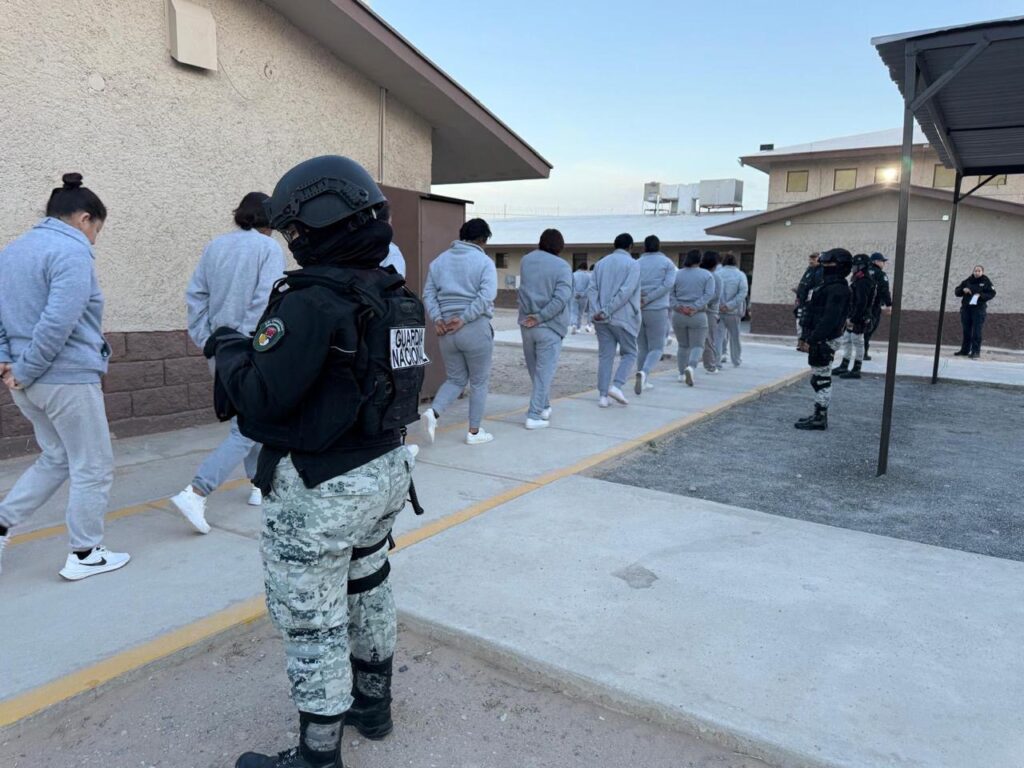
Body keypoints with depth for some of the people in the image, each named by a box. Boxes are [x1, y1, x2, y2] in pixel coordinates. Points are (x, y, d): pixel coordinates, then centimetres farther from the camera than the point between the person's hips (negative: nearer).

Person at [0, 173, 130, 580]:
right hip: (68, 379, -9)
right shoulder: (71, 252, -14)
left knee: (56, 458, 24)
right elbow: (58, 323, -23)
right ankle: (84, 555, 15)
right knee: (93, 468, 6)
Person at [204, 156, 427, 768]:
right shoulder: (399, 298, 3)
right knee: (369, 587, 25)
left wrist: (231, 348, -4)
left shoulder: (314, 302, -23)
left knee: (312, 620, 7)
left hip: (319, 489, -8)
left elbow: (260, 395, -24)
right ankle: (373, 704, 44)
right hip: (386, 471, 9)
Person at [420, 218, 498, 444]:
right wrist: (463, 319, -15)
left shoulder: (439, 260, 12)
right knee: (479, 382, 9)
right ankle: (474, 432, 14)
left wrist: (437, 319, -3)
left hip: (447, 330, 5)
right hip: (476, 329, -4)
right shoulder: (484, 261, -3)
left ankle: (433, 412, -7)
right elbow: (486, 296, -16)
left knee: (455, 379, 17)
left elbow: (428, 293, 5)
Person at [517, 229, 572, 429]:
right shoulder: (562, 267, -8)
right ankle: (534, 416, -3)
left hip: (526, 325, 5)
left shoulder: (526, 260, 6)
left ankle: (544, 407, 29)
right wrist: (540, 317, -15)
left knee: (535, 370, 19)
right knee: (544, 371, 0)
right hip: (549, 326, -5)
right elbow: (561, 298, -18)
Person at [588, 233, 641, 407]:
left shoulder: (601, 263, 13)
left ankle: (602, 395, 4)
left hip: (602, 319, 4)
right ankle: (616, 385, -7)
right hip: (623, 317, -4)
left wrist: (596, 312, -7)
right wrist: (607, 311, -15)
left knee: (605, 356, 8)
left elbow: (593, 289, 3)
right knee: (629, 354, 10)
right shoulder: (633, 264, -2)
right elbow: (626, 291, -15)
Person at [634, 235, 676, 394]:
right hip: (657, 310, -3)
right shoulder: (668, 263, 6)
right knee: (656, 348, 2)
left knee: (642, 348, 14)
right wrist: (647, 299, -12)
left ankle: (643, 382, 17)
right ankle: (643, 373, -23)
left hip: (637, 310, 3)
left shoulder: (636, 264, 10)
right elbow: (667, 284, -9)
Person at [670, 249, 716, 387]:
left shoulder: (677, 274, 6)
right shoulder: (707, 275, 2)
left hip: (678, 315, 2)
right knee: (697, 346, 1)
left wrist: (678, 307, -10)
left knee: (683, 346, 15)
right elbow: (709, 294, -9)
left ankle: (682, 373, 18)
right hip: (698, 316, -2)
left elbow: (670, 294, -2)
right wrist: (695, 308, -15)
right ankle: (690, 367, -24)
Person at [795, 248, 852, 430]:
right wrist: (808, 337, 19)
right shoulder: (830, 286, 16)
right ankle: (819, 415, 24)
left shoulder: (838, 289, -17)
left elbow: (829, 319, -25)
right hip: (821, 340, 11)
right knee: (819, 379, 15)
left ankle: (820, 418, 0)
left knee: (821, 379, -5)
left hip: (824, 341, -11)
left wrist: (812, 340, -24)